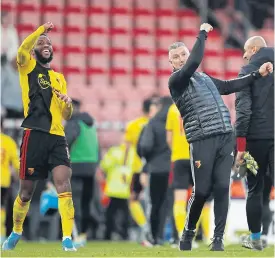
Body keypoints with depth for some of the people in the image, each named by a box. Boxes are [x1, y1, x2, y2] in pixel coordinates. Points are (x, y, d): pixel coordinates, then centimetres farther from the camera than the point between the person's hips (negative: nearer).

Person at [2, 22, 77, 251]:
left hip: (57, 137, 3)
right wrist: (41, 30, -20)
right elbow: (22, 50, -17)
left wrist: (68, 103, 2)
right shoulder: (28, 67, 8)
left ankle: (67, 238, -15)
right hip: (35, 135, -3)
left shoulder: (59, 77, 21)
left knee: (64, 185, -14)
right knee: (26, 191, 6)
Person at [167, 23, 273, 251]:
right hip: (202, 142, -5)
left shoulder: (205, 78, 21)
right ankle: (188, 233, 18)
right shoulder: (176, 81, -1)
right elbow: (195, 61, -16)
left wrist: (258, 74, 28)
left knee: (222, 188, -2)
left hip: (225, 138, 5)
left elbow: (230, 86, 31)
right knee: (201, 190, -4)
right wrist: (203, 34, -7)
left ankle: (218, 239, 3)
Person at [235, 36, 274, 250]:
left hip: (257, 136, -2)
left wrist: (240, 145, -10)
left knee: (255, 189, 9)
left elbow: (243, 108, -9)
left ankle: (255, 238, 11)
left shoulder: (248, 71, -2)